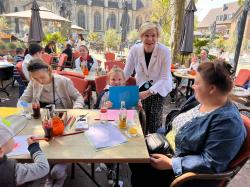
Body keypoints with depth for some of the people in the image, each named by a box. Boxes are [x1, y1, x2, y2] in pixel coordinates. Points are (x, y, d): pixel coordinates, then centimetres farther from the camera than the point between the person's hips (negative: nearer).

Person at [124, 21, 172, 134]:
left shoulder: (164, 51, -21)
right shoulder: (135, 50, -15)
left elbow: (165, 78, -23)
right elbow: (126, 72, -7)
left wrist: (149, 92, -35)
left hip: (159, 89, -2)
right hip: (142, 88, 2)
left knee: (155, 121, -2)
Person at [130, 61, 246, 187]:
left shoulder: (227, 121, -27)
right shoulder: (201, 101, 0)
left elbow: (211, 163, -28)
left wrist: (170, 163, -26)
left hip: (185, 171, -8)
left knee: (141, 170, -12)